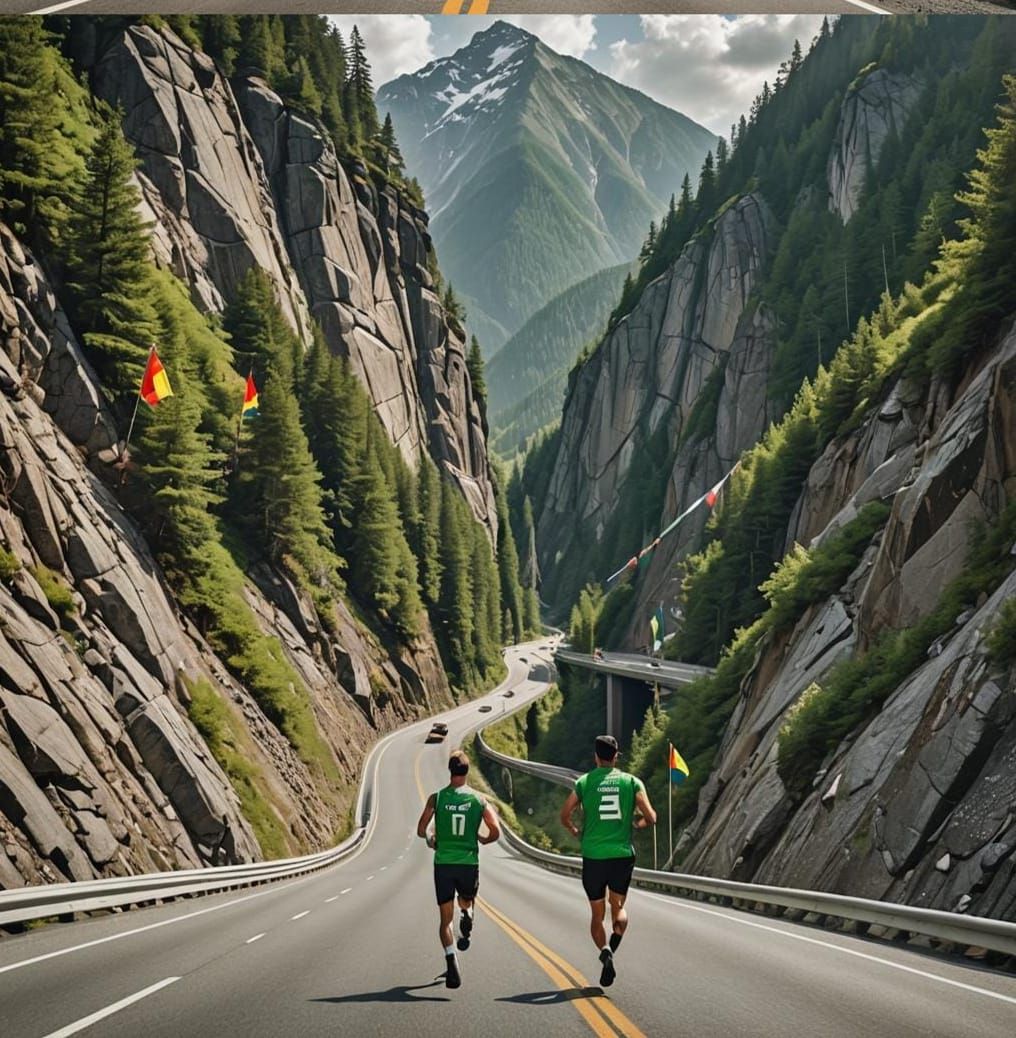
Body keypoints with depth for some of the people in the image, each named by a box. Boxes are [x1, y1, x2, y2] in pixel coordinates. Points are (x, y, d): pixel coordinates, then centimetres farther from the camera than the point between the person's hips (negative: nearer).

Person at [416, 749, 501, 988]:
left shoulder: (436, 798, -1)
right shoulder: (478, 800, 1)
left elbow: (421, 831, 0)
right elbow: (496, 832, -2)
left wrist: (431, 840, 22)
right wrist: (482, 840, 19)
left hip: (443, 863, 0)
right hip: (469, 863, 0)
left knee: (446, 919, 4)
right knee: (466, 901, 29)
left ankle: (451, 962, -15)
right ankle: (467, 915, -5)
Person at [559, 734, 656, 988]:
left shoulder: (584, 782, 2)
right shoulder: (631, 782, 2)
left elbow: (564, 816, -2)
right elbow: (650, 818, -3)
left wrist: (574, 831, 19)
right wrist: (637, 825, 19)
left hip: (594, 856, 0)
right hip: (623, 854, 1)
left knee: (597, 913, 11)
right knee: (618, 907, 18)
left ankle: (605, 950, -16)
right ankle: (616, 938, -13)